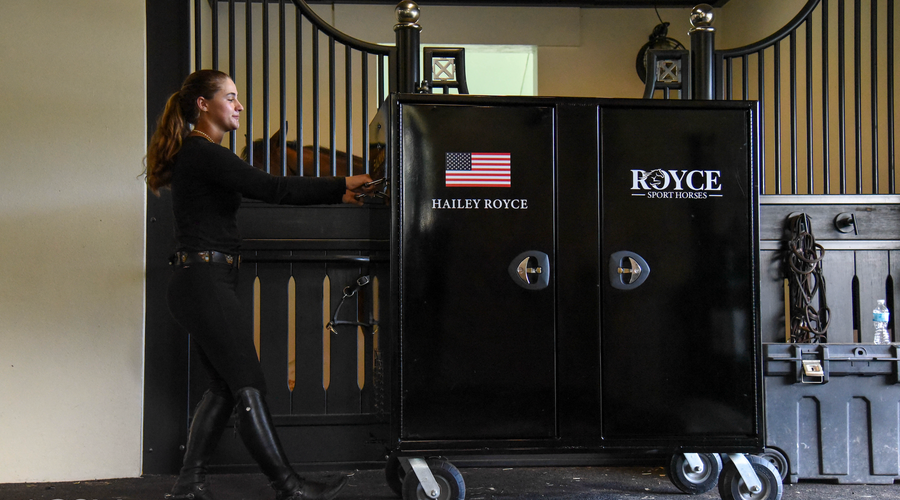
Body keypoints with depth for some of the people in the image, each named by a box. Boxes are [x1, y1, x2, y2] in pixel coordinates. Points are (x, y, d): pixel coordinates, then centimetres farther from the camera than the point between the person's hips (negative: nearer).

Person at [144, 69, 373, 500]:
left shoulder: (199, 154, 19)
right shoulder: (202, 153, -12)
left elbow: (263, 191, 16)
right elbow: (271, 190, -20)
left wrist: (336, 194, 10)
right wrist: (342, 187, -13)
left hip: (201, 284, 10)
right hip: (204, 282, -10)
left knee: (225, 386, 11)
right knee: (249, 386, -5)